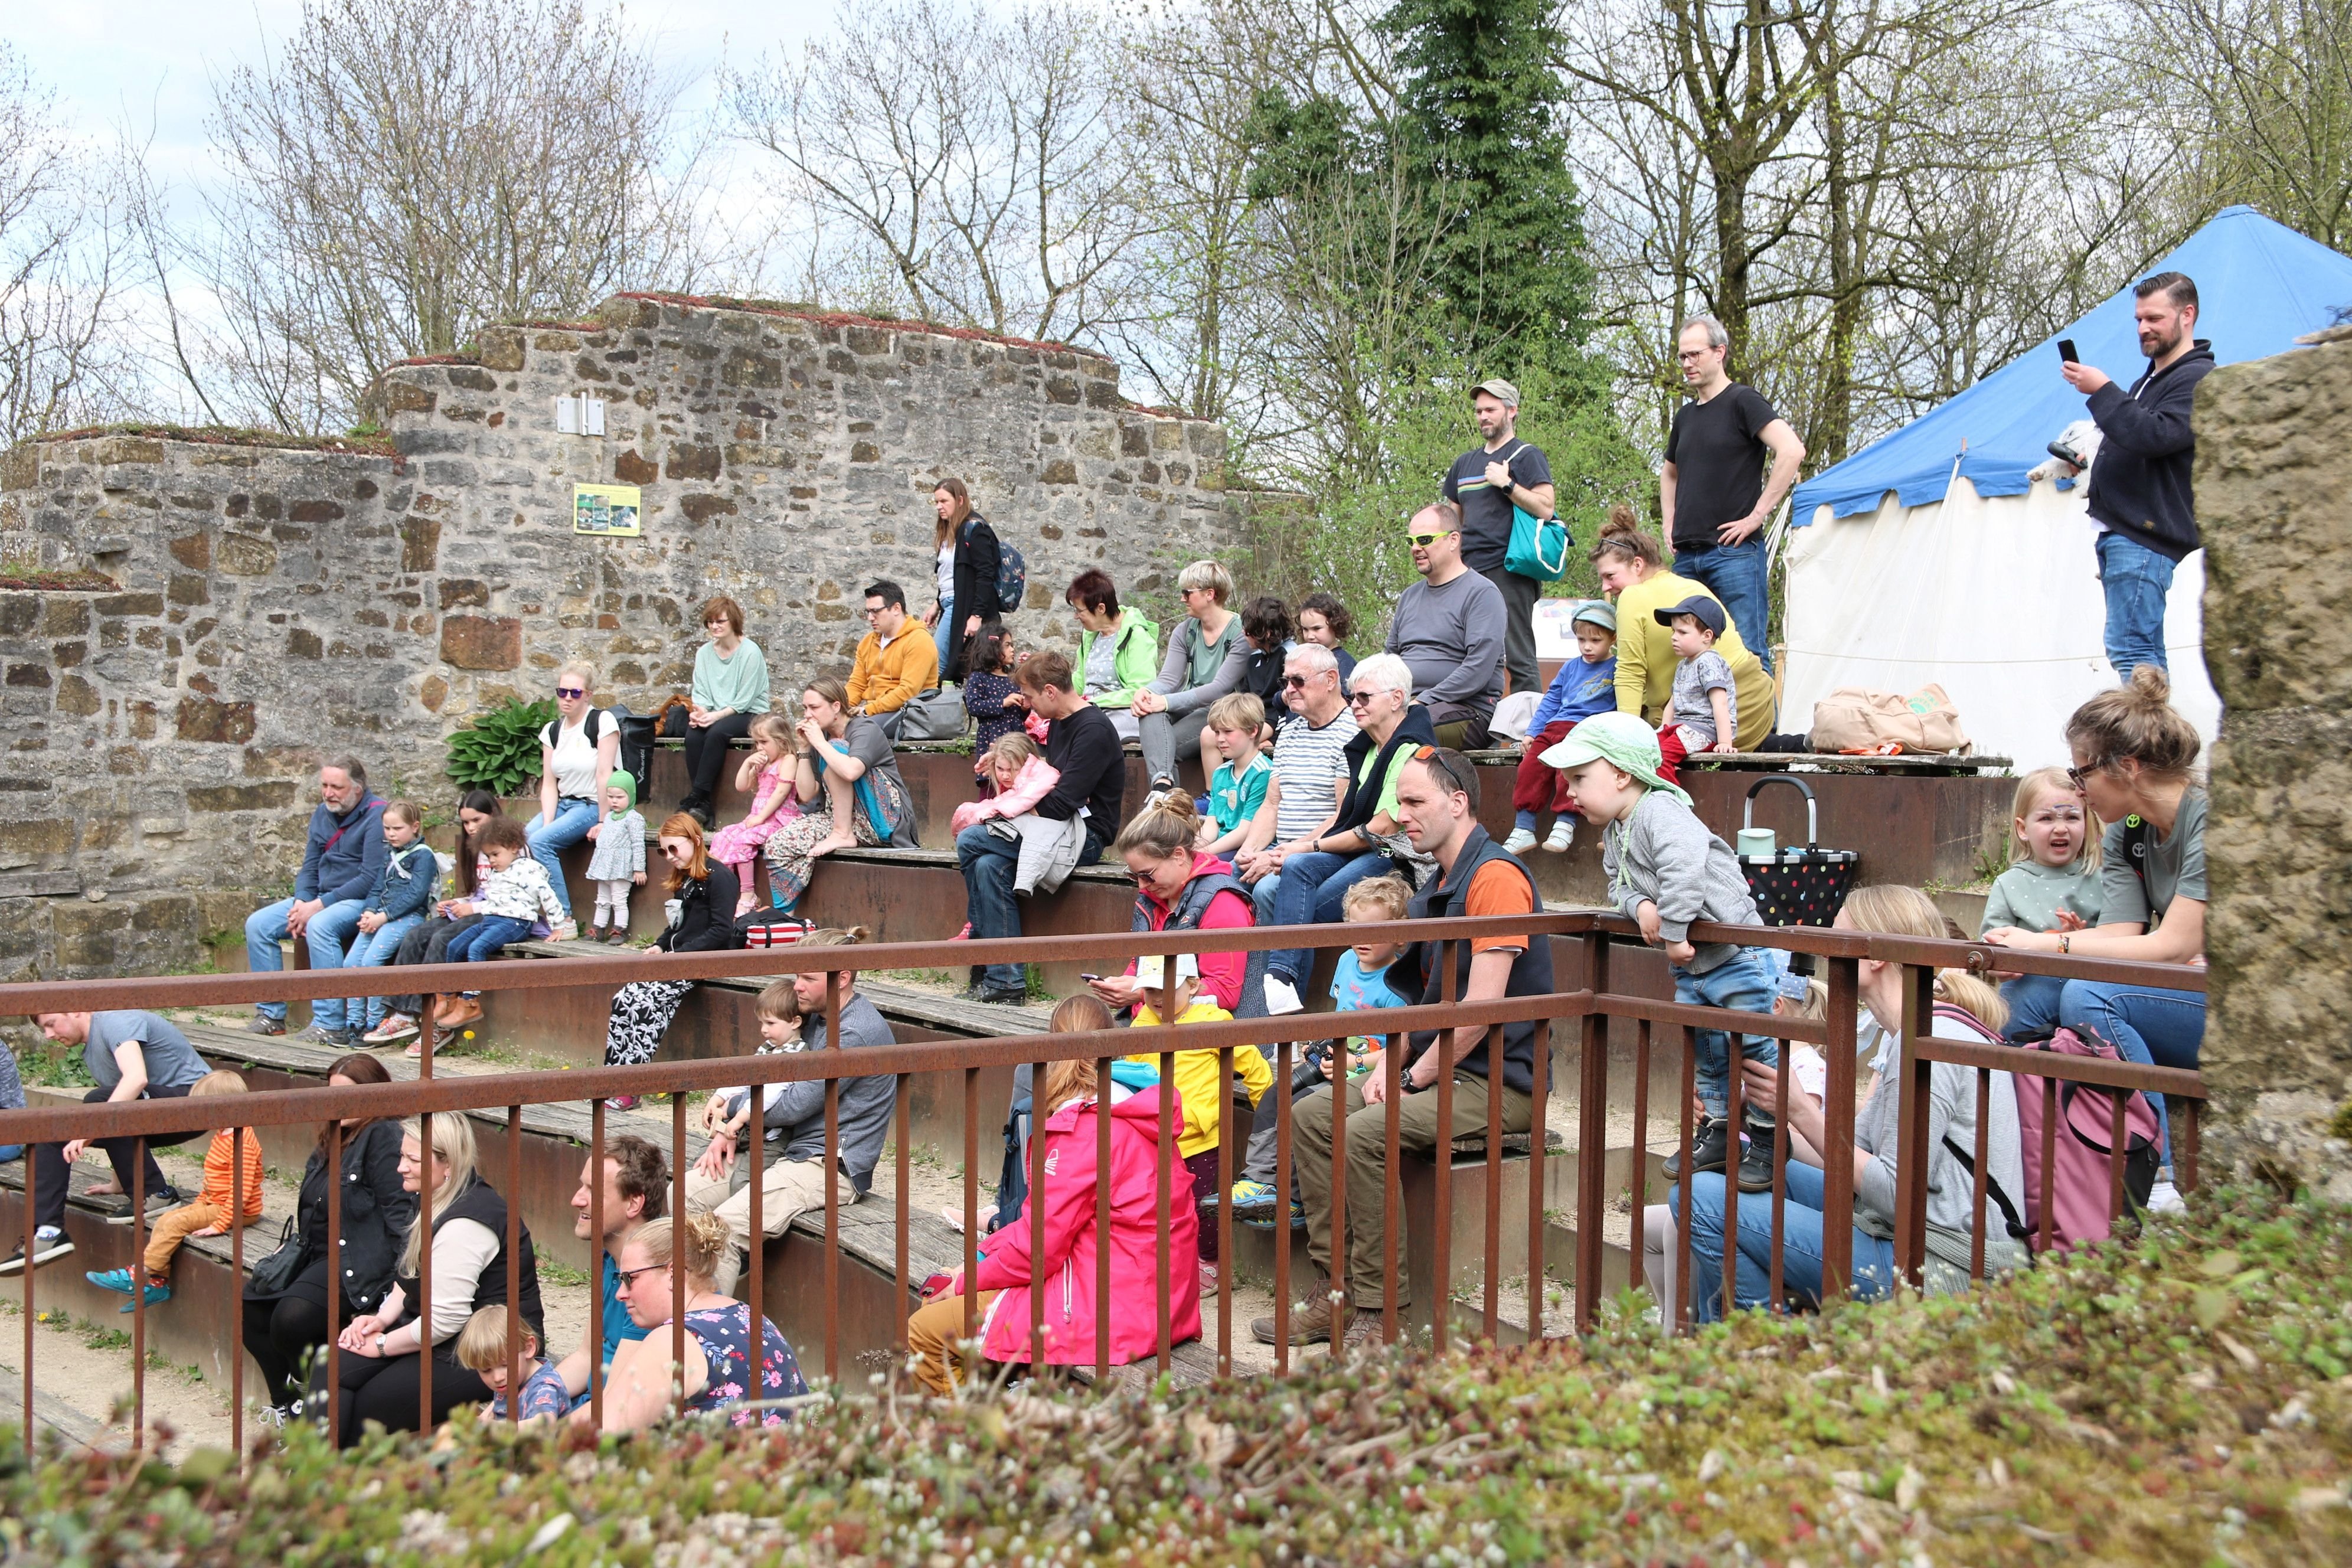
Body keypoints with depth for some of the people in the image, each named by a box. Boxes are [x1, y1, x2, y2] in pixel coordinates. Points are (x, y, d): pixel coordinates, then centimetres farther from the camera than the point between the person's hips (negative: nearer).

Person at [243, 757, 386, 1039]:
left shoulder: (377, 815, -14)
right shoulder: (323, 814, 11)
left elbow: (371, 879, -20)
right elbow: (310, 868, 15)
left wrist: (319, 906, -20)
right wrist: (301, 903, -7)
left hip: (362, 900, -9)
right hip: (321, 898, 9)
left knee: (319, 926, -36)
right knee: (257, 924, -3)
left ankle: (329, 1026, -34)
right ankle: (271, 1015, 2)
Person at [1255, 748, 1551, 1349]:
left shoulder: (1495, 876, -14)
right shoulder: (1437, 888, 18)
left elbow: (1481, 1006, -21)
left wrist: (1414, 1077, -13)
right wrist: (1391, 1061, 5)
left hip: (1498, 1080, -10)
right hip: (1441, 1069, 10)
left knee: (1367, 1132, -27)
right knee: (1310, 1115, -4)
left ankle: (1379, 1311, -16)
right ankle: (1338, 1293, -4)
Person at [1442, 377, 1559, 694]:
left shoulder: (1527, 456, 3)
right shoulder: (1465, 463, 22)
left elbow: (1545, 508, -9)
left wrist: (1506, 483, -14)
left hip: (1509, 574, -7)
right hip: (1470, 573, 7)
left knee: (1518, 658, -9)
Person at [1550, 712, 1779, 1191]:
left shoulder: (1659, 812, -23)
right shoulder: (1614, 833, 8)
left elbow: (1684, 871, -35)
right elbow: (1620, 886, 10)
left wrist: (1673, 934, -29)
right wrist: (1640, 906, -13)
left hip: (1734, 952, -10)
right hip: (1688, 964, 10)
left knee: (1756, 1048, -2)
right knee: (1702, 1050, 16)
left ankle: (1768, 1140, 7)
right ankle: (1719, 1131, 28)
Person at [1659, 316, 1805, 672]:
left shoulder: (1742, 401, -3)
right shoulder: (1685, 415, 18)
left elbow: (1792, 451, -17)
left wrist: (1757, 515, -16)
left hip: (1734, 552, -7)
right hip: (1687, 555, 7)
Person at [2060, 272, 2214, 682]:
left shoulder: (2198, 379, -8)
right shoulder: (2151, 378, 24)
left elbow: (2154, 435, -23)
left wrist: (2102, 390, -18)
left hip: (2144, 537, -10)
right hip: (2118, 531, 10)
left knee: (2130, 649, -17)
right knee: (2145, 651, 9)